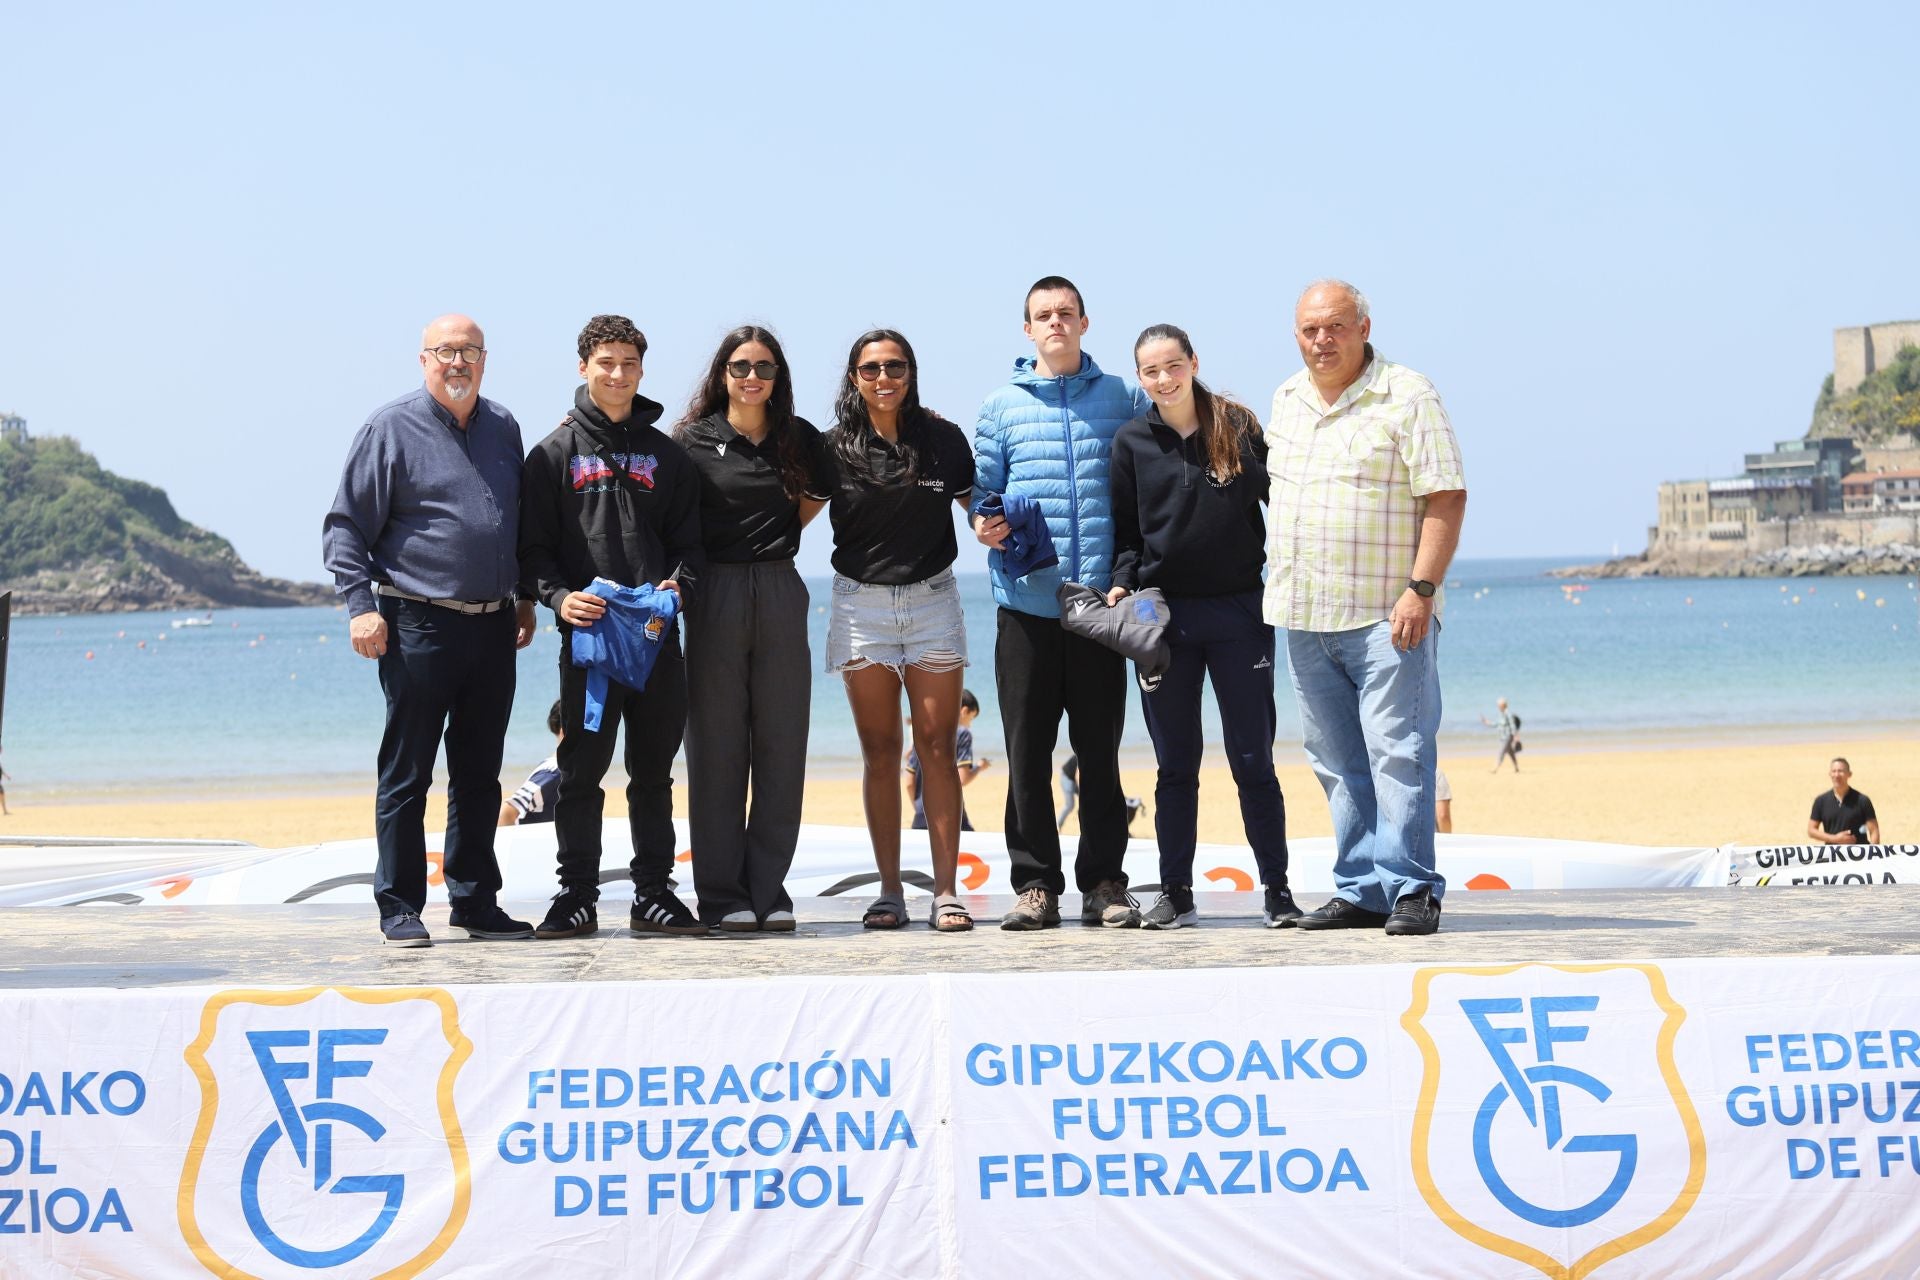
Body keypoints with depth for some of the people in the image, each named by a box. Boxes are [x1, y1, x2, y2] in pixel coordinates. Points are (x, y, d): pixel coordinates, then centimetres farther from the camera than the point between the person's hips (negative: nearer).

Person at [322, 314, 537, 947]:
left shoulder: (503, 427, 13)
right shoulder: (390, 427, -3)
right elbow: (346, 526, -4)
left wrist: (524, 598, 19)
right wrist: (360, 604, -13)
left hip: (492, 628, 5)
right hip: (419, 626, -5)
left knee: (480, 775, 11)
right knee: (406, 775, 0)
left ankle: (475, 900, 21)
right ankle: (400, 910, 7)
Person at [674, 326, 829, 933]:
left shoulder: (799, 438, 9)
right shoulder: (693, 439, 1)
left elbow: (815, 496, 25)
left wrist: (775, 539, 12)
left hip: (780, 593, 3)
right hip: (715, 597, -2)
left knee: (781, 746, 2)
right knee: (717, 748, 0)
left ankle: (769, 891, 9)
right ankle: (723, 897, 5)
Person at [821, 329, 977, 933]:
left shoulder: (943, 439, 2)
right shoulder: (835, 447, 1)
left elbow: (974, 504, 11)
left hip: (931, 599, 0)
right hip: (861, 604, 0)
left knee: (937, 746, -2)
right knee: (879, 750, 3)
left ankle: (946, 891, 0)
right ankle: (889, 890, 8)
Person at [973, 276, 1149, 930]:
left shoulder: (1124, 398, 9)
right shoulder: (1003, 405, 11)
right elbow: (984, 487, 14)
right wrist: (984, 526, -9)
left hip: (1100, 599, 0)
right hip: (1026, 601, 1)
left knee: (1100, 747, 4)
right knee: (1027, 748, 1)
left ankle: (1104, 881, 11)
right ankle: (1035, 883, 8)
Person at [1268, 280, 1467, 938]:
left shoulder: (1407, 396, -6)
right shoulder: (1286, 400, 14)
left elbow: (1446, 497, -11)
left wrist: (1420, 589, -19)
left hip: (1386, 613, -6)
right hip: (1304, 614, 7)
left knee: (1396, 752, -8)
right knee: (1338, 763, 9)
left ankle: (1409, 889, -3)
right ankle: (1360, 891, 16)